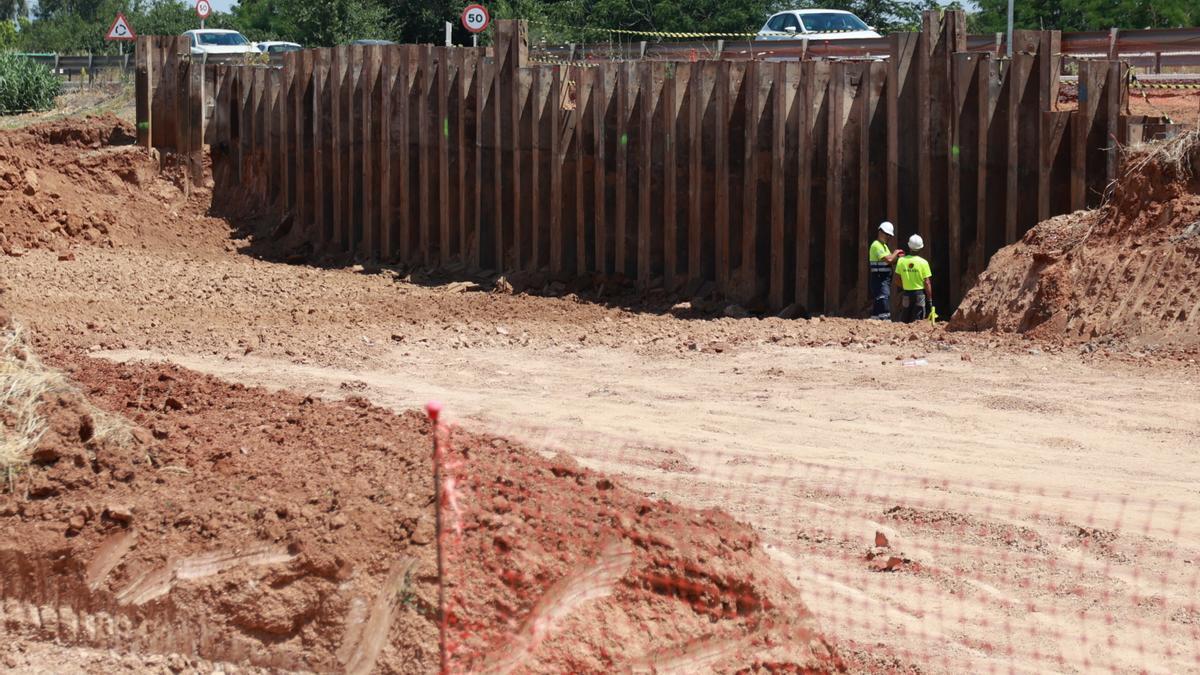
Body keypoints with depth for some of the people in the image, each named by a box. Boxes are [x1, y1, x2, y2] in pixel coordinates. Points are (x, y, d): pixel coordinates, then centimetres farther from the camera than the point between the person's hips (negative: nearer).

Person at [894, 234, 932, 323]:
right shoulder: (923, 262, -9)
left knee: (904, 321, 10)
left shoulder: (901, 261, -3)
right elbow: (927, 283, -9)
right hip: (919, 294, -2)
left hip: (906, 294, 2)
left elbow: (897, 280, 2)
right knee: (917, 321, 2)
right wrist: (930, 299, -2)